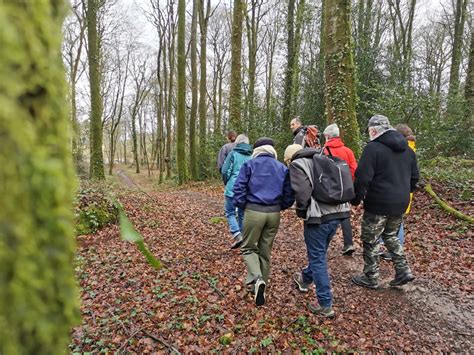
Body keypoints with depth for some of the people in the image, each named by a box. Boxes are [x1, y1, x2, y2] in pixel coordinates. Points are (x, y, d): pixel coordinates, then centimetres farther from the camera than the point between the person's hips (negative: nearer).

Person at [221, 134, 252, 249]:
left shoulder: (233, 153, -4)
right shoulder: (251, 156, 6)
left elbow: (225, 171, -7)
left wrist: (227, 183, 10)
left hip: (233, 189, -4)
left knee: (230, 212, 8)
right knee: (242, 214, 15)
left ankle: (237, 235, -8)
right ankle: (243, 237, 19)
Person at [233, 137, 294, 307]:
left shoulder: (249, 164, 1)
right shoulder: (282, 168, 10)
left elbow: (238, 189, -8)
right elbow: (289, 196, 5)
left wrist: (242, 206, 6)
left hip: (254, 211, -3)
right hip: (274, 213, 4)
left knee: (248, 248, 13)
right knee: (265, 251, 16)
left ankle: (257, 279, -10)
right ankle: (260, 287, 26)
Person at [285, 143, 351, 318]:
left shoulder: (297, 164, -3)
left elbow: (302, 192, -18)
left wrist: (301, 211, -1)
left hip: (318, 216, -8)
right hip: (338, 212, 8)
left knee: (318, 259, 5)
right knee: (319, 252, 25)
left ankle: (325, 305, 12)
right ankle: (305, 279, 48)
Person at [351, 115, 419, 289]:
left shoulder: (373, 148, -15)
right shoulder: (407, 149, 11)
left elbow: (362, 178, -20)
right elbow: (414, 177, 16)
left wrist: (356, 199, -8)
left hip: (378, 204, -7)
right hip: (400, 204, 8)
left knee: (371, 241, 7)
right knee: (391, 236, 25)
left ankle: (370, 278, 19)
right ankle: (403, 271, 22)